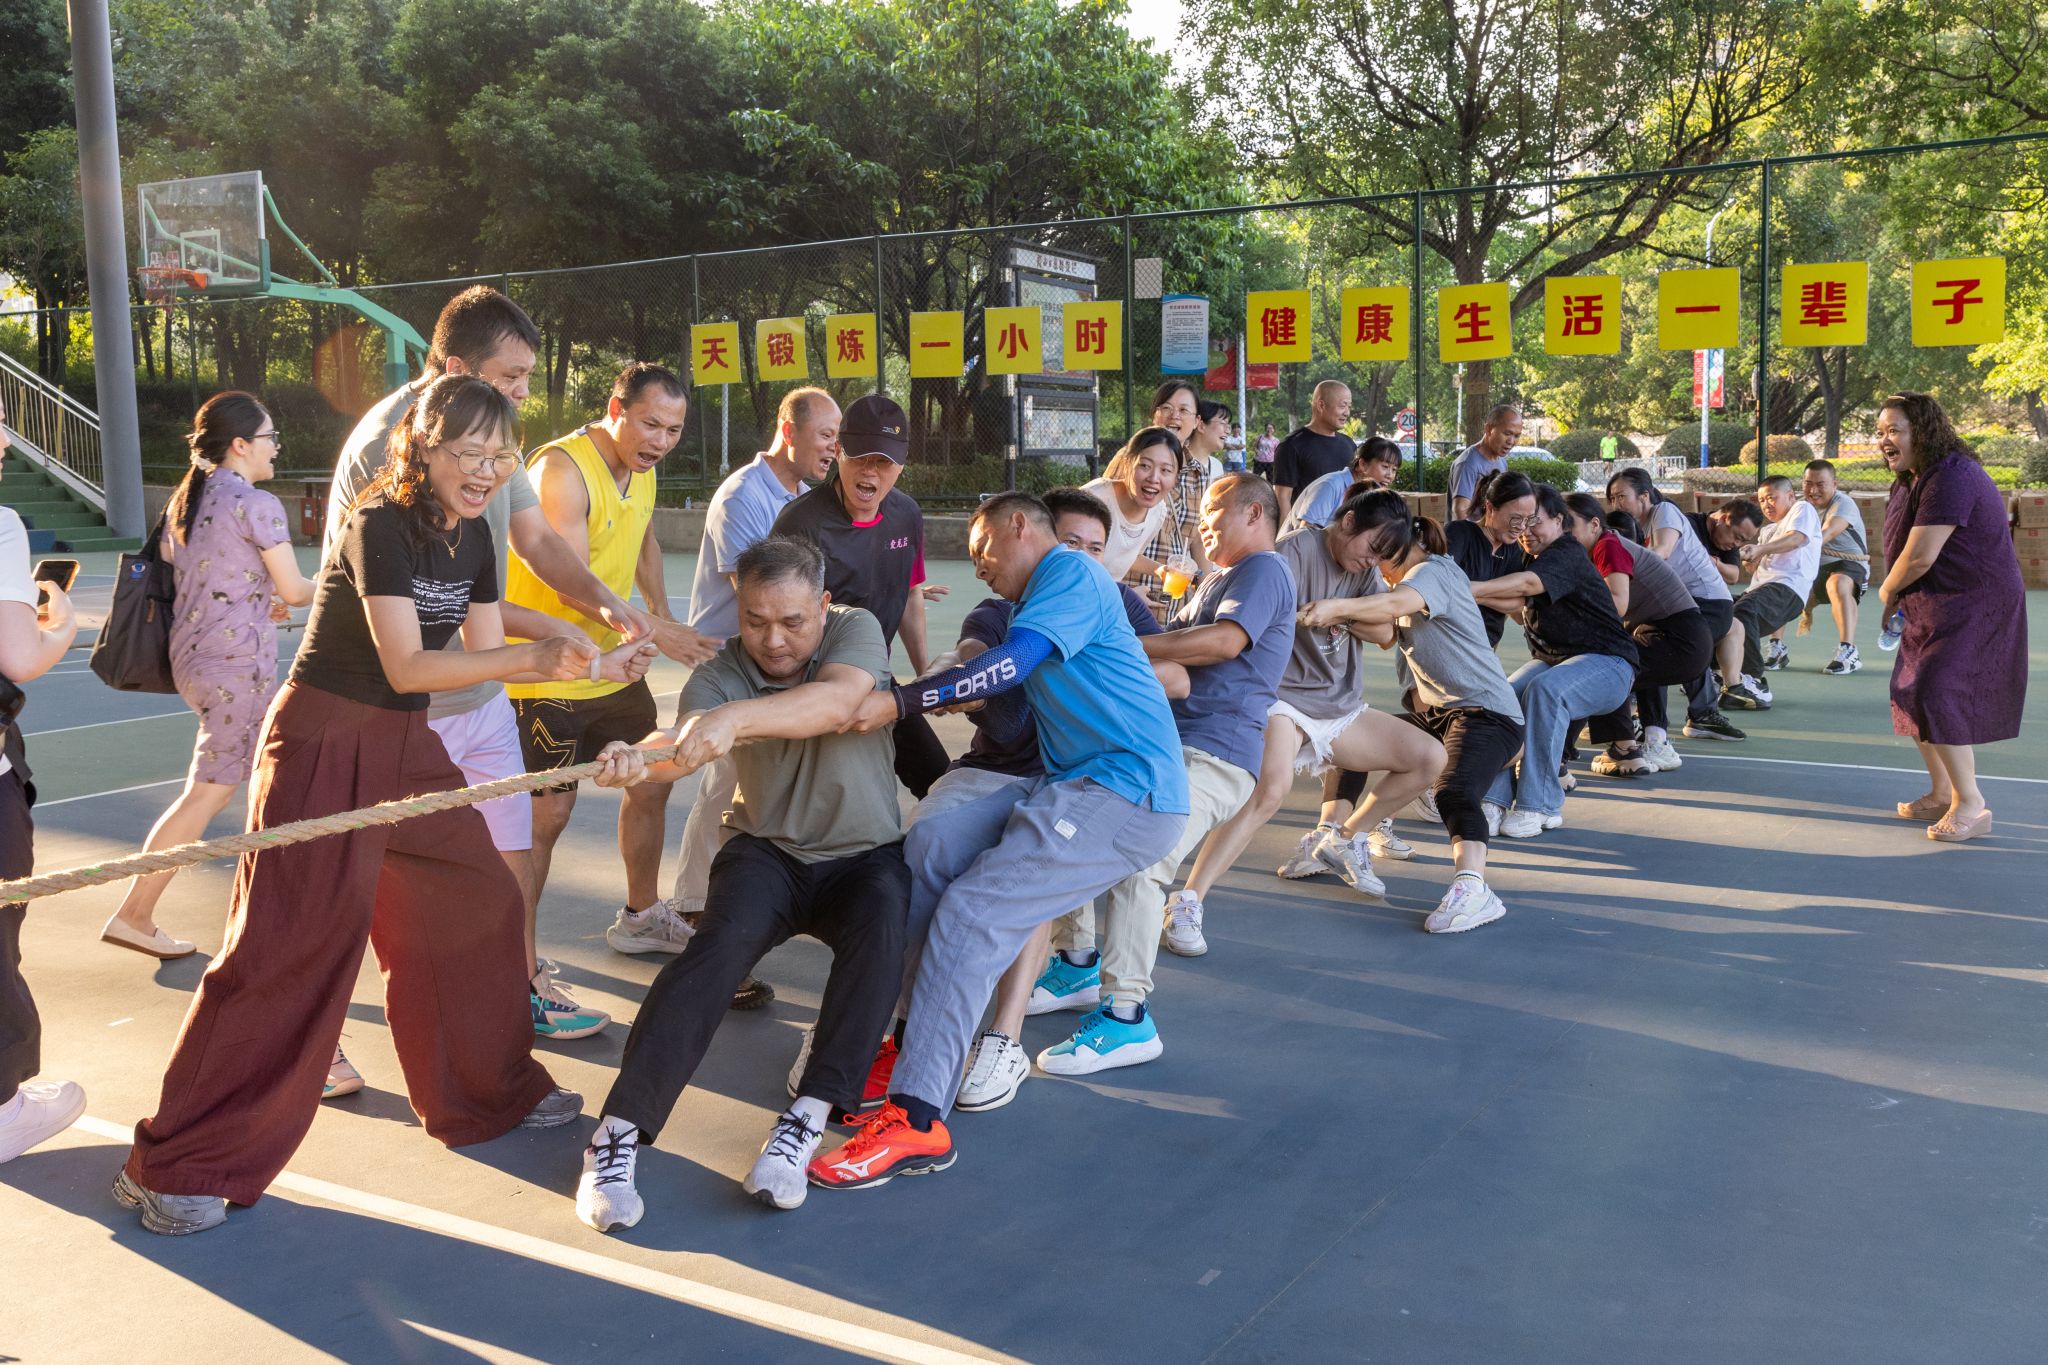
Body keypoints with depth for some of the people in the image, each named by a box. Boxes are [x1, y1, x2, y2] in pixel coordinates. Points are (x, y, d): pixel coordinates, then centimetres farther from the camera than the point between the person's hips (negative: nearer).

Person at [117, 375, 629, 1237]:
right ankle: (182, 1164, 3)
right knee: (290, 945, -9)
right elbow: (407, 667, -25)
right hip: (324, 745, -8)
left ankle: (487, 1094, 29)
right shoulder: (380, 527, -19)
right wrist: (531, 657, -32)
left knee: (475, 905, 11)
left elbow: (487, 654, 6)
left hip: (406, 746, 8)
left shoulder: (470, 536, 5)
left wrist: (587, 666, -8)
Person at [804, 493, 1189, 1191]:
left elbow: (1012, 665, -19)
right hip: (1070, 785, 9)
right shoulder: (1043, 596, 27)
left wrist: (898, 702, -22)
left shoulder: (1070, 570, -4)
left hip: (1126, 795, -9)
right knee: (928, 845, -4)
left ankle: (917, 1118, -21)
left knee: (971, 913, -20)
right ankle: (919, 1044, -1)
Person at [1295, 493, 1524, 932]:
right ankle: (1338, 841, 25)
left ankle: (1471, 888, -49)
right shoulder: (1400, 579, 17)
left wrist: (1335, 607, -48)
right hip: (1430, 713, 10)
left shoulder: (1435, 571, -11)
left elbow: (1398, 604, -35)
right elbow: (1386, 634, -2)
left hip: (1485, 711, -10)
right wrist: (1337, 616, -20)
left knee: (1454, 789, -34)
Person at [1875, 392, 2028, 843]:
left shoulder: (1950, 479, -23)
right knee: (1911, 697, 13)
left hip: (1975, 608, -10)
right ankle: (1942, 796, 27)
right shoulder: (1910, 482, 10)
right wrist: (1896, 598, -1)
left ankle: (1972, 806, -5)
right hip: (1935, 610, 10)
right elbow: (1903, 549, 14)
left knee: (1936, 698, -15)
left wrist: (1887, 591, -8)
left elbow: (1920, 556, -26)